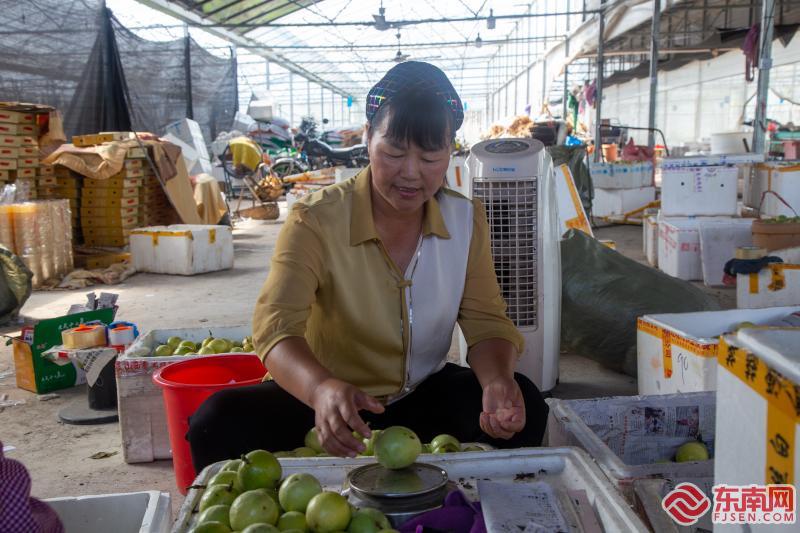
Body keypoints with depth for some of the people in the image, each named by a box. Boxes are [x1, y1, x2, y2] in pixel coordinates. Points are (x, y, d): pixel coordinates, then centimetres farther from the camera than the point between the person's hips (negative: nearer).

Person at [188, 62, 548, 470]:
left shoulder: (466, 219, -3)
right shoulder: (316, 220, -17)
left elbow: (486, 320, -4)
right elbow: (276, 325, -28)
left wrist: (498, 381, -28)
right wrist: (322, 388, -51)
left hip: (423, 398, 3)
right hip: (318, 402, -2)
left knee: (524, 406, -23)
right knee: (218, 424, -28)